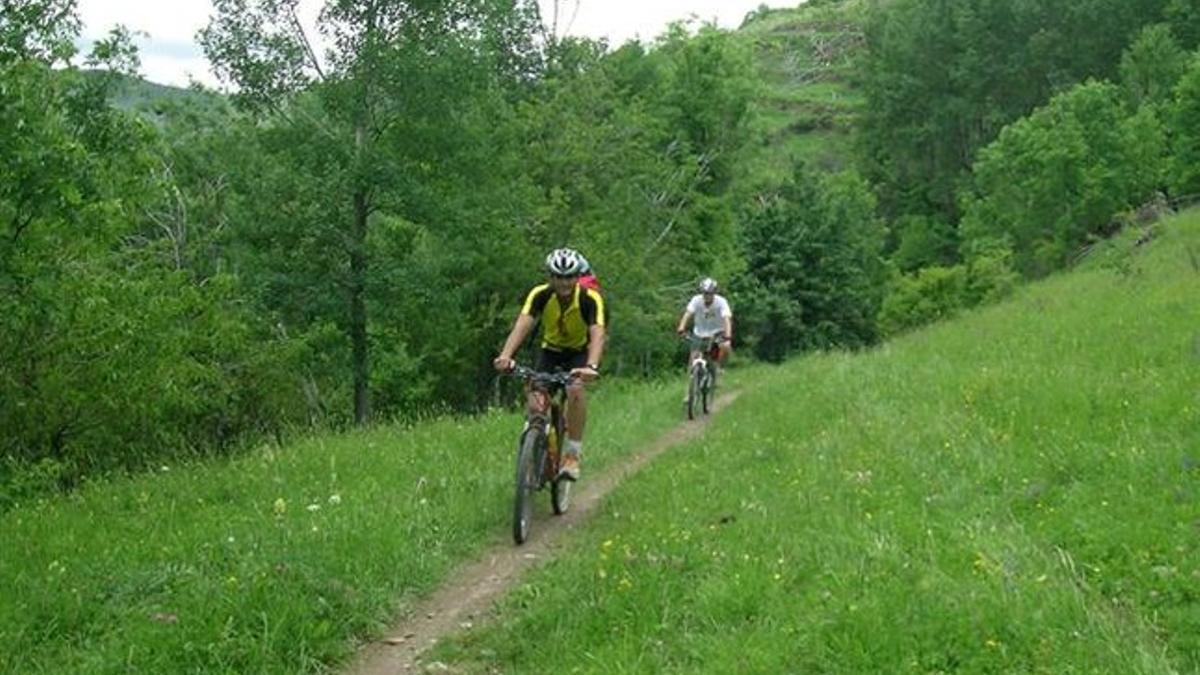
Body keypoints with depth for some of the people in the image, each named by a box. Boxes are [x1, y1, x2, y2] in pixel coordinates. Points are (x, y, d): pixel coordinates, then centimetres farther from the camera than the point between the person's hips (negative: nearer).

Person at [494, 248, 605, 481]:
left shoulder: (590, 299, -29)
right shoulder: (540, 295, -24)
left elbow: (597, 334, -42)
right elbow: (522, 324, -37)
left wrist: (592, 366, -61)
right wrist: (505, 356, -55)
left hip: (579, 352, -2)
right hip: (551, 350, 2)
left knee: (575, 390, -30)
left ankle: (573, 455, -18)